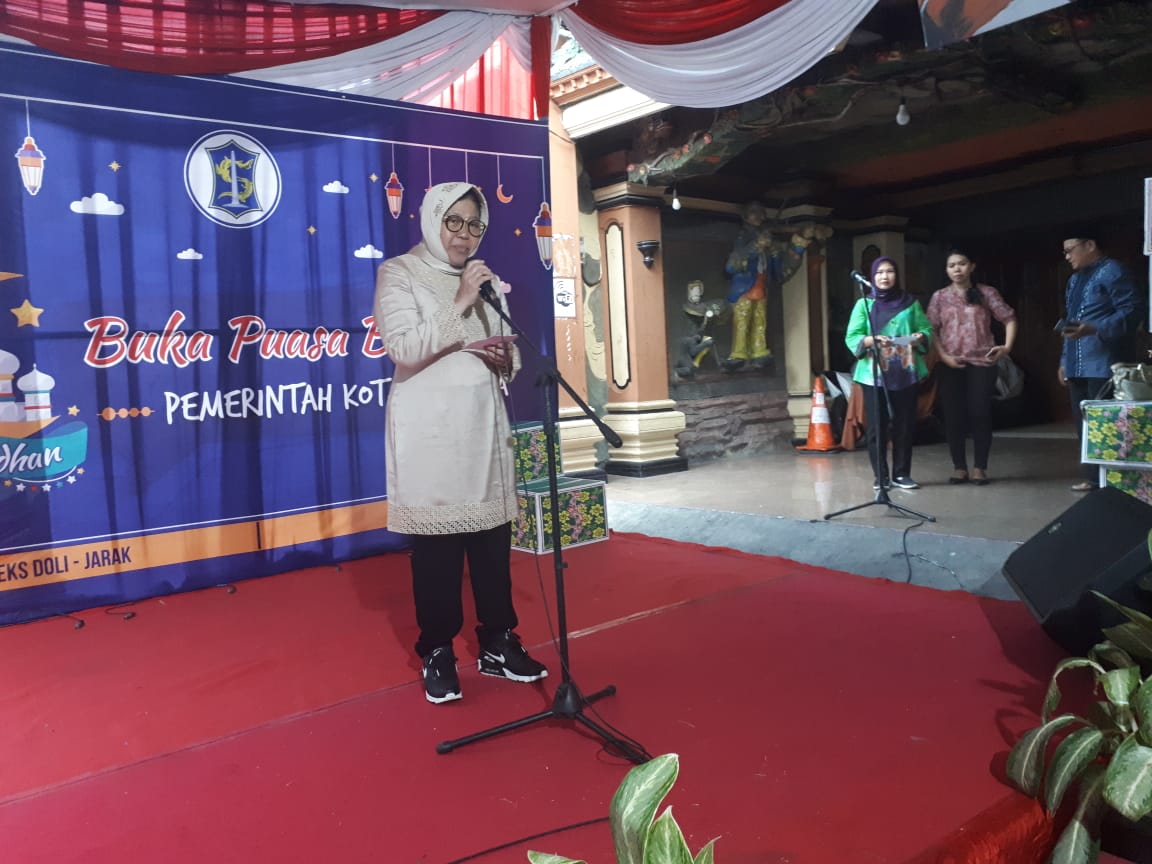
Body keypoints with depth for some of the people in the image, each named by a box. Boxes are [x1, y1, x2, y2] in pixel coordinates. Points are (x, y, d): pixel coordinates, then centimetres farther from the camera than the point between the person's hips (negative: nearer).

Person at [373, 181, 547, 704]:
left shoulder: (485, 279, 17)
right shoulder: (399, 273, 0)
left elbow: (508, 355, 20)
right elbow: (403, 347, -14)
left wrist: (506, 360, -3)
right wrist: (460, 307, -18)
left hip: (484, 423, 5)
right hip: (430, 428, -5)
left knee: (493, 535, 6)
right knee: (436, 541, 0)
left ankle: (498, 645, 20)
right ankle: (437, 655, 14)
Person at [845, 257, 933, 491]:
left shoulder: (911, 302, 11)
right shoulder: (864, 304, 5)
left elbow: (927, 329, 8)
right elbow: (852, 337, -2)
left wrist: (920, 337, -14)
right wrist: (871, 340, -21)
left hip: (905, 373, 2)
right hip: (874, 374, -2)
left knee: (905, 425, 3)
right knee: (876, 426, -2)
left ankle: (901, 474, 14)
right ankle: (880, 476, 7)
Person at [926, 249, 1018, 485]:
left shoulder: (986, 293, 5)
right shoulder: (940, 297, 7)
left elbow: (1009, 319, 7)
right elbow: (931, 330, 2)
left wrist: (1007, 346, -7)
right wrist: (943, 356, -10)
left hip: (981, 362, -1)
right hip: (951, 365, 1)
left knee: (980, 414, -2)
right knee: (953, 416, 2)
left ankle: (980, 467, 7)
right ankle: (959, 467, 11)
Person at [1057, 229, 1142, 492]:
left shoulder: (1112, 271, -6)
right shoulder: (1075, 279, 21)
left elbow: (1132, 311, -14)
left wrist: (1094, 330, -26)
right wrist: (1064, 361, 21)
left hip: (1102, 365, -9)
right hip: (1077, 366, 9)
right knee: (1083, 424, 10)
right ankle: (1092, 477, 17)